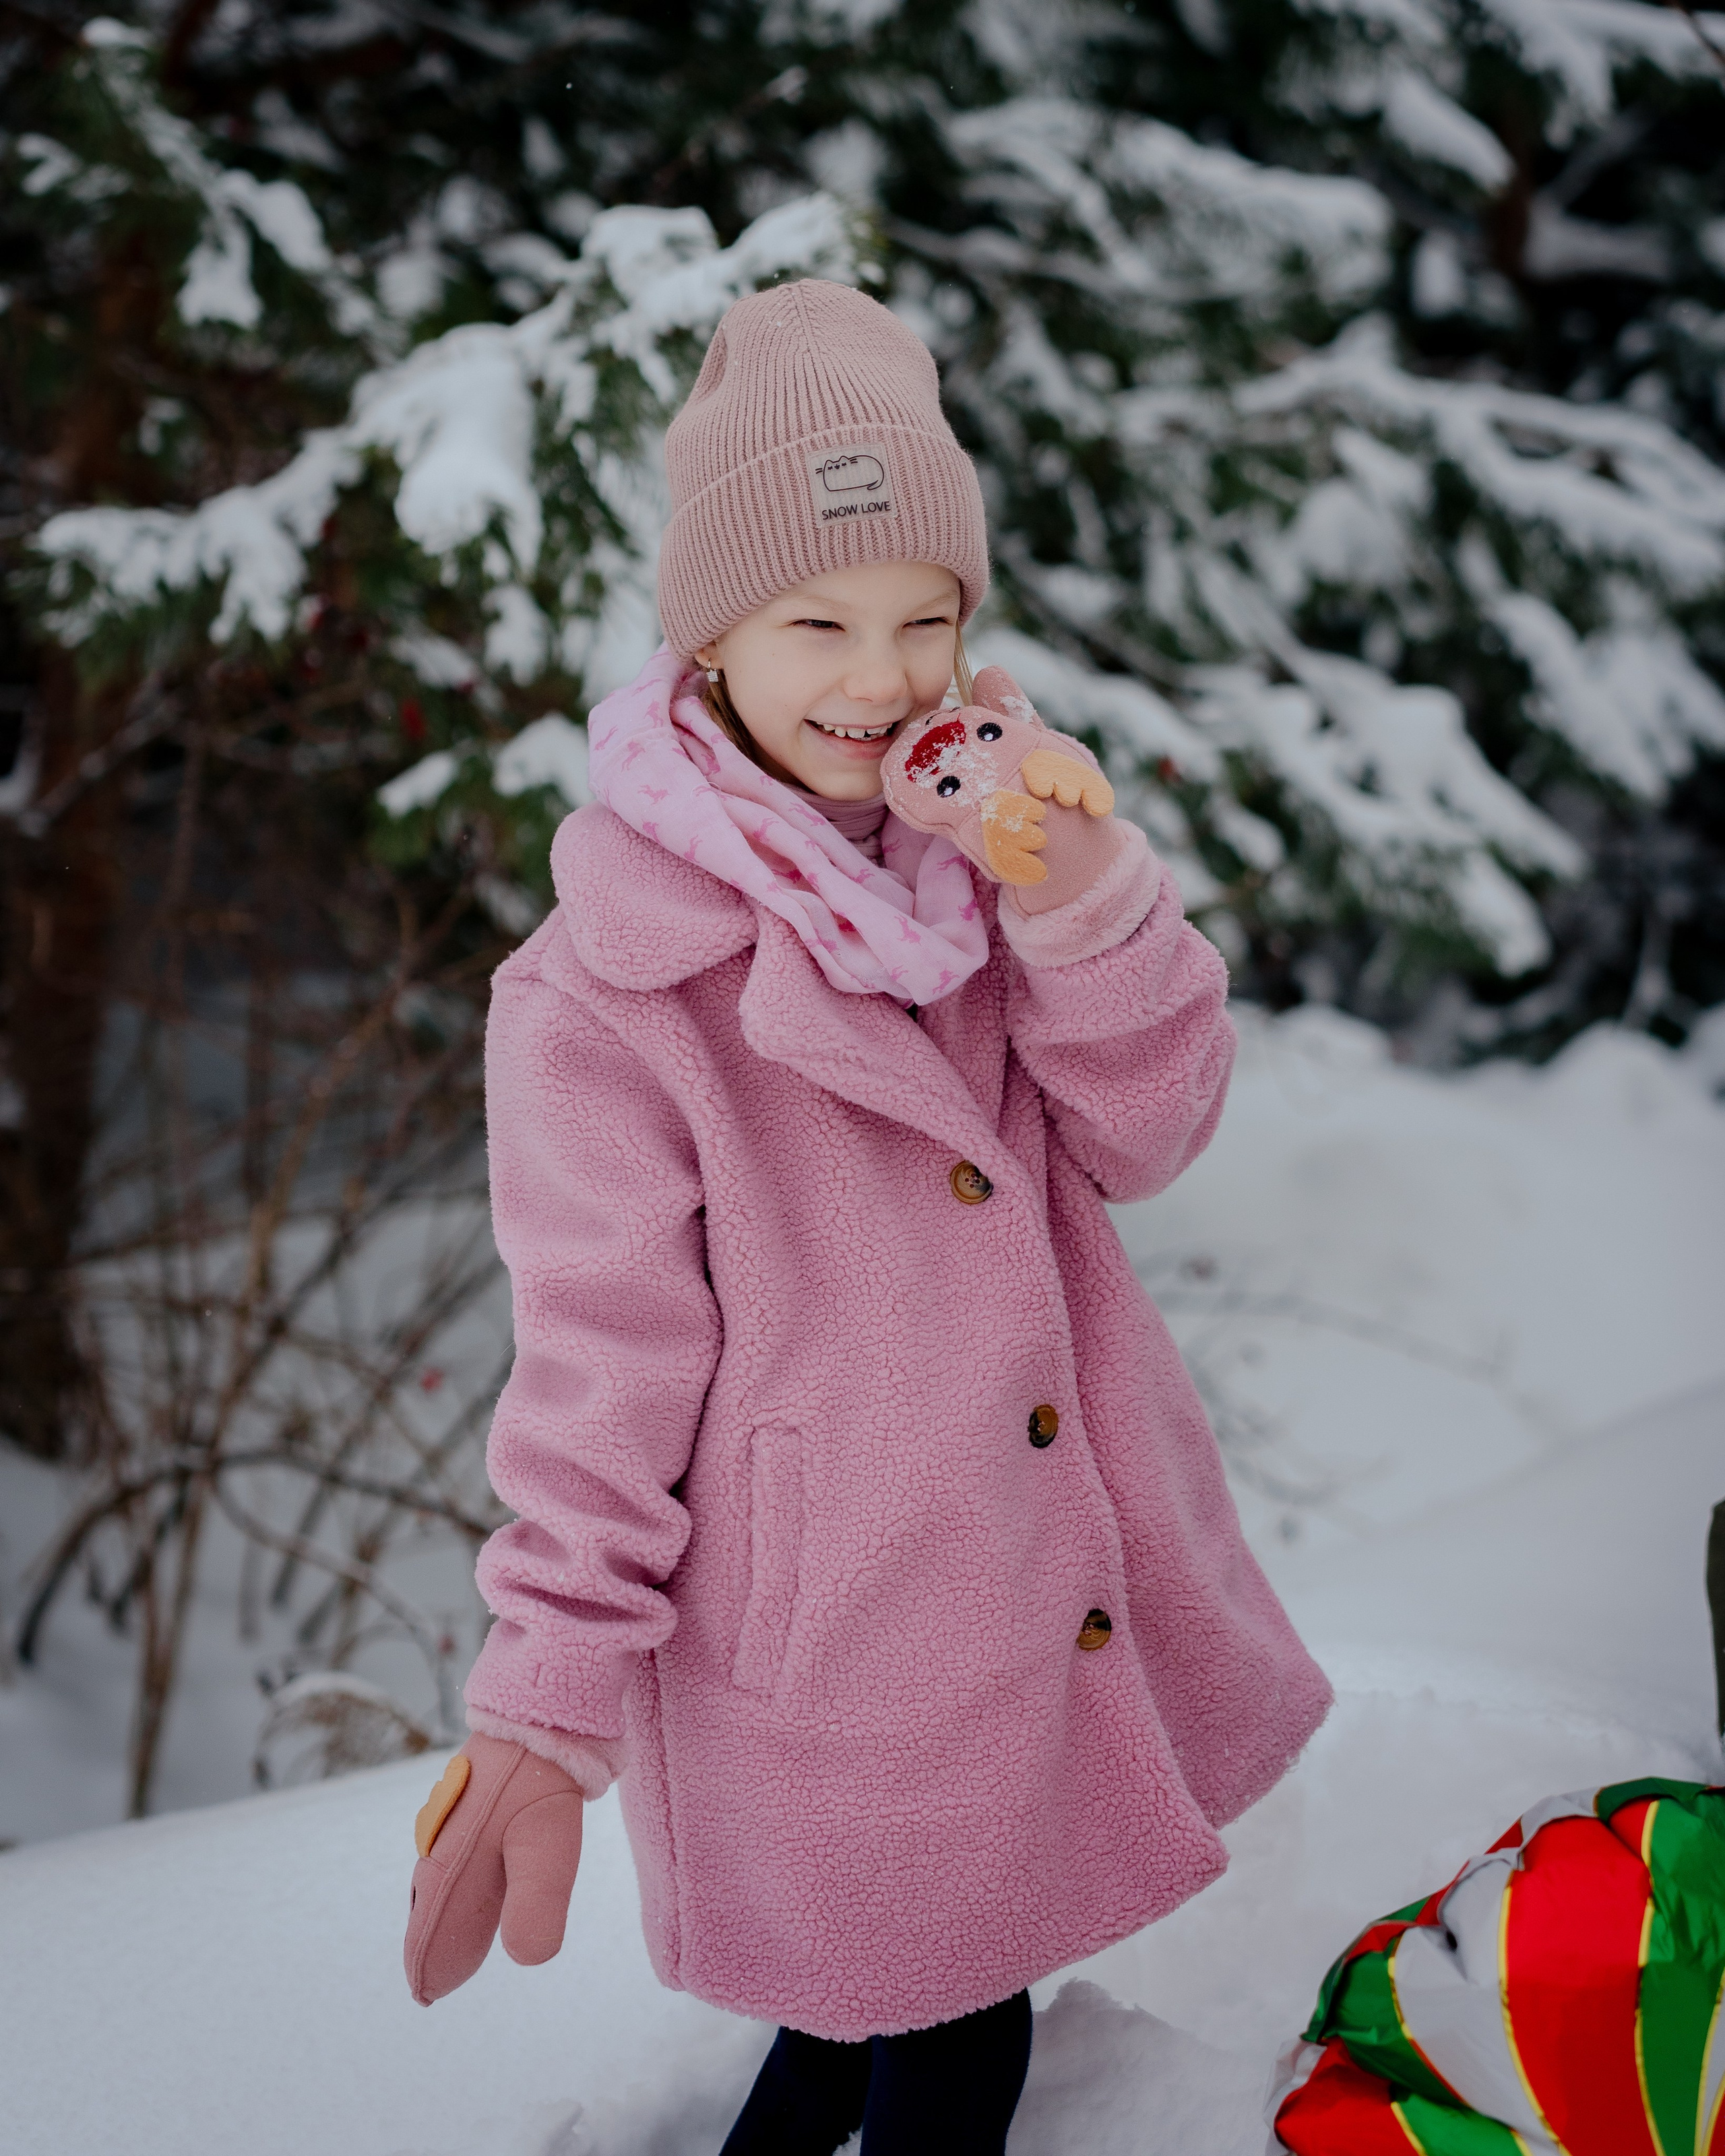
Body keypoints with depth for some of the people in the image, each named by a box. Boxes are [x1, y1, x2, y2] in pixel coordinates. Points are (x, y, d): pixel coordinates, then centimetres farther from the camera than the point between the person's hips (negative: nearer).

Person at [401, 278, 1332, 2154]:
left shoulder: (973, 853, 1)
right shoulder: (600, 993, -16)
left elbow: (1145, 1135, -4)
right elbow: (603, 1360, -11)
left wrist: (1084, 883, -20)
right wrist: (543, 1715, -11)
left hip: (1055, 1571, 6)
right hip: (824, 1644, -5)